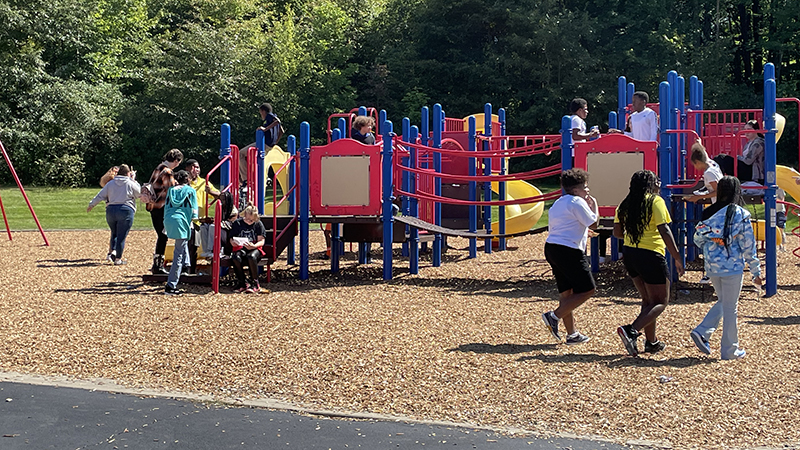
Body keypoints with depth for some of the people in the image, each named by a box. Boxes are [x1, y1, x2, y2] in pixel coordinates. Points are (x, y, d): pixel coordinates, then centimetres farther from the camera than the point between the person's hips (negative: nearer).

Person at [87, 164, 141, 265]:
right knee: (122, 236, 1)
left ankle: (112, 251, 4)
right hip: (126, 210, -4)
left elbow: (100, 195, 10)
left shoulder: (110, 183, 8)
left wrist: (91, 204, 22)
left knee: (114, 233, 21)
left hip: (111, 210, 4)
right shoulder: (130, 184, -1)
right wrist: (133, 180, 19)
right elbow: (138, 193, 13)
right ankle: (118, 258, 4)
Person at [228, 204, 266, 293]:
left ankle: (254, 283, -21)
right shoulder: (237, 223, 6)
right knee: (236, 258, -34)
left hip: (255, 248, -1)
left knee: (251, 257, -38)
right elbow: (231, 239, 8)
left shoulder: (258, 224, 3)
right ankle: (242, 282, -15)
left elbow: (261, 241, -1)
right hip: (240, 248, 2)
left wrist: (254, 246, -23)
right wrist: (233, 242, -18)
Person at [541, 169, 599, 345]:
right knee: (587, 290, -3)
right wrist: (594, 206, 11)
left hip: (551, 247, 10)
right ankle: (555, 316, -10)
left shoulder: (558, 203, 19)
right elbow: (593, 223, -6)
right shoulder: (577, 202, -9)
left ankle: (572, 334, 16)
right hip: (569, 251, -10)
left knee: (566, 291, 13)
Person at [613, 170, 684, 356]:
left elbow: (617, 232, 12)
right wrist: (677, 258, -13)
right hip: (651, 255, -7)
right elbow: (664, 231, -15)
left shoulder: (625, 204, 9)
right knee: (661, 302, 1)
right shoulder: (655, 201, -9)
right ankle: (631, 331, -20)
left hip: (629, 253, 7)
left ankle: (651, 342, 22)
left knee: (648, 300, 20)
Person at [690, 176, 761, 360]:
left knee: (722, 302, 23)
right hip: (732, 266, -5)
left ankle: (701, 331, 7)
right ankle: (730, 350, 14)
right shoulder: (740, 214, -10)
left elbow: (698, 238, 4)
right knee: (730, 307, 6)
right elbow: (748, 245, -8)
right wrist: (756, 271, -2)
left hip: (712, 266, 5)